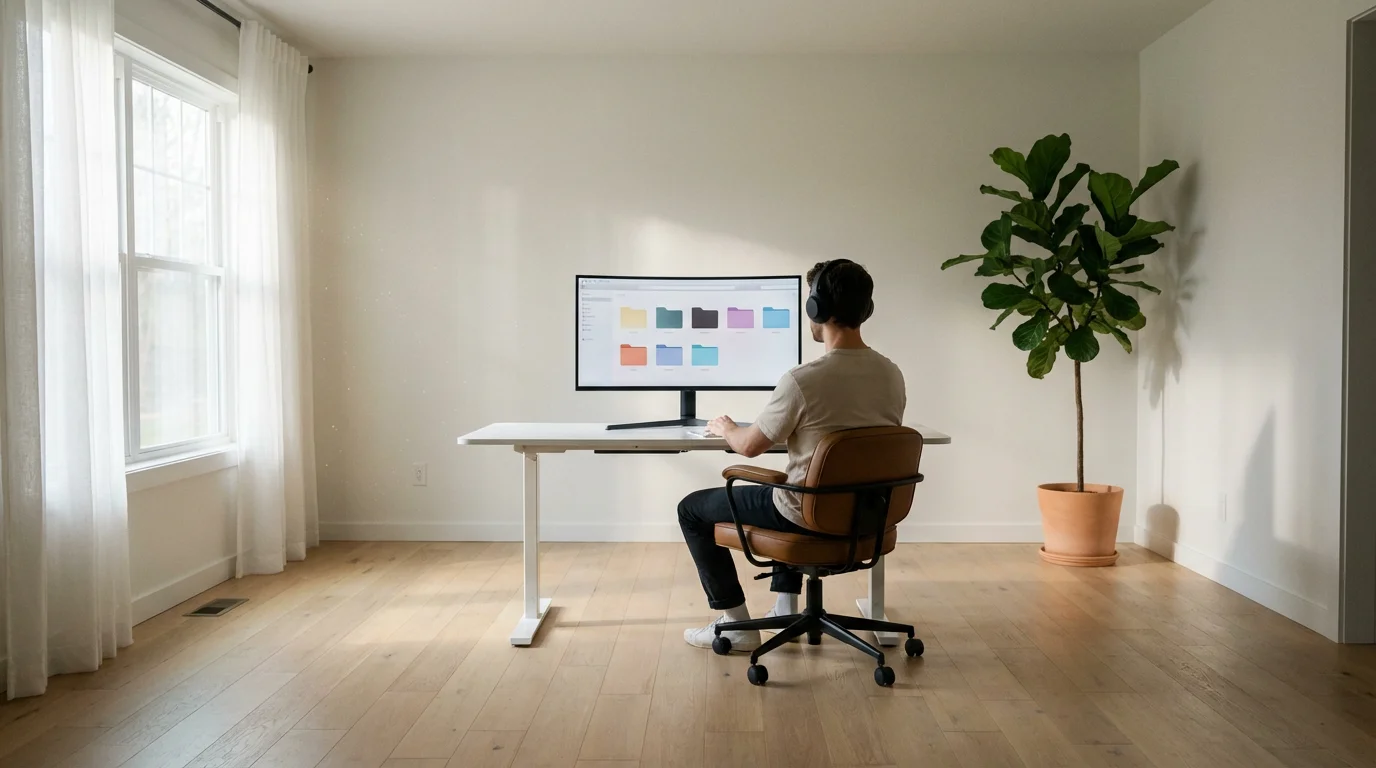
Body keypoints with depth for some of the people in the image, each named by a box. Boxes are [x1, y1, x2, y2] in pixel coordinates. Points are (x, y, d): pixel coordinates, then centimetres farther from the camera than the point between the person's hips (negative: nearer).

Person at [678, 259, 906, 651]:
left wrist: (725, 427, 11)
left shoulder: (802, 380, -26)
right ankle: (784, 606, 40)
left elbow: (750, 446, -12)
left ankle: (736, 624, 17)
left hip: (812, 517, -7)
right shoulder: (892, 375, -5)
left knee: (692, 509, 13)